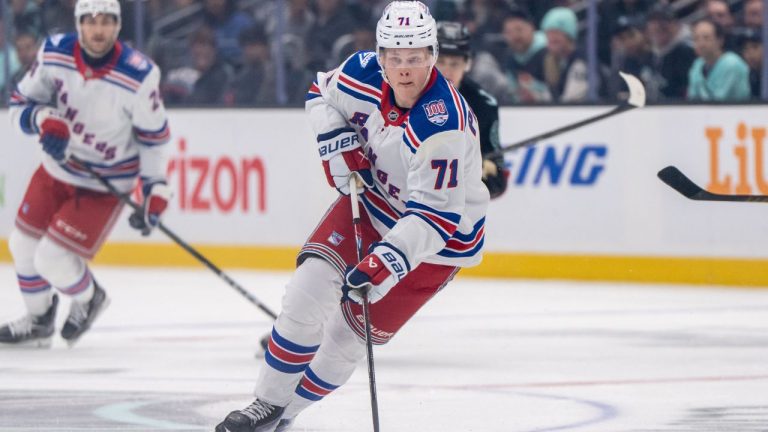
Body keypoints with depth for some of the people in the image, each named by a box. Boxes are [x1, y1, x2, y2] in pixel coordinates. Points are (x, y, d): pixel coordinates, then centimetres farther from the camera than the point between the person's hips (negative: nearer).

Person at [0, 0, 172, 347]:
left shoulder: (139, 76, -24)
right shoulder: (54, 54, -15)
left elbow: (153, 136, -10)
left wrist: (156, 190, -11)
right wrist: (44, 119, -26)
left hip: (105, 184, -5)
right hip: (56, 167, 5)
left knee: (53, 260, -11)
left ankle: (87, 299, 22)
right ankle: (39, 320, 39)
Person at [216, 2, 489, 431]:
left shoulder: (443, 125, -35)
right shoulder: (364, 74, -17)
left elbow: (435, 215, -36)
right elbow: (323, 94, 8)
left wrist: (388, 260, -45)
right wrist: (335, 143, -9)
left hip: (442, 231, -5)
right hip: (373, 199, 5)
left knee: (352, 332, -3)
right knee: (309, 291, -10)